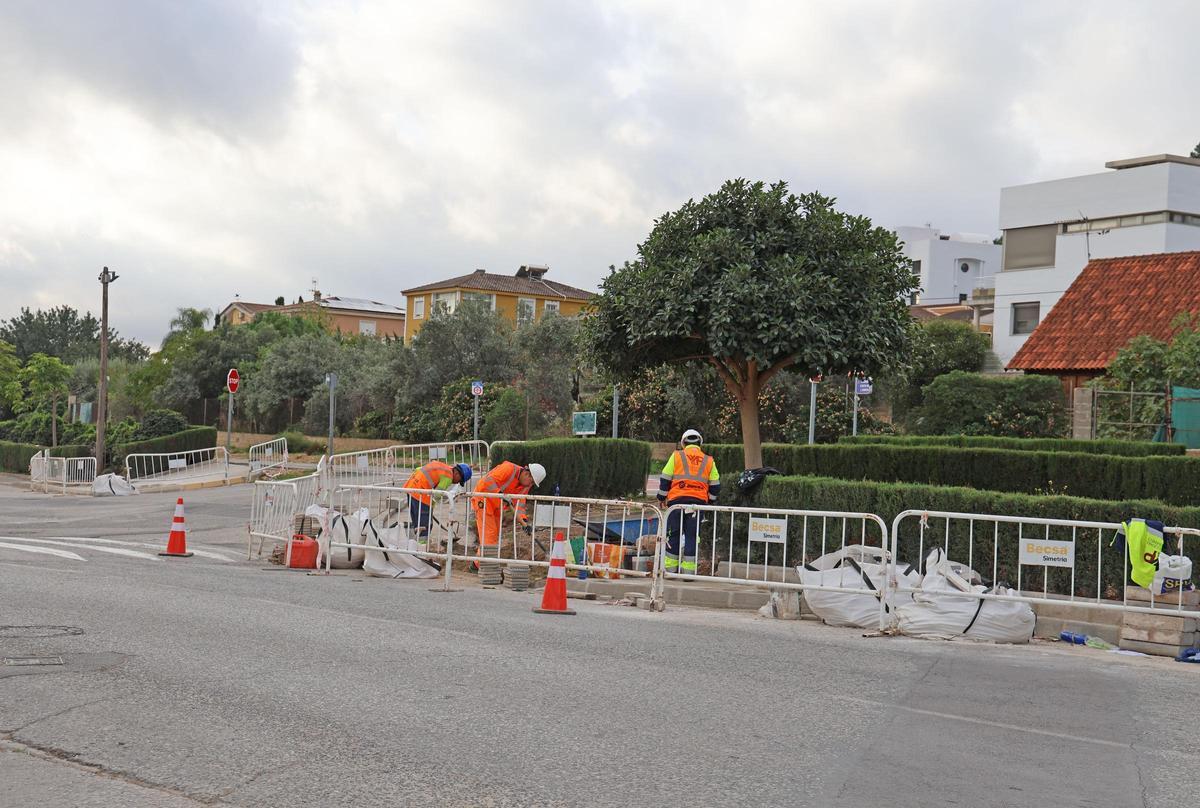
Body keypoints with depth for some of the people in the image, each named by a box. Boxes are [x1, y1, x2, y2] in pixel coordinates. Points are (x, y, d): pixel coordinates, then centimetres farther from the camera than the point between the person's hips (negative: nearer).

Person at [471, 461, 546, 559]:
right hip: (483, 499, -9)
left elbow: (519, 504, -8)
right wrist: (501, 494, -40)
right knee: (489, 533, -11)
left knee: (496, 534, 13)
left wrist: (524, 522, -23)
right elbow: (489, 481, -31)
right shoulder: (509, 469, -24)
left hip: (497, 505, 9)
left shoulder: (525, 486, -1)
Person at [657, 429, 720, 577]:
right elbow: (715, 486, 12)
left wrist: (661, 497, 12)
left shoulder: (676, 456, 5)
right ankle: (688, 570, 3)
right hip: (699, 501, 1)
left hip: (677, 500, -1)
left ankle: (670, 569, 7)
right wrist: (709, 500, 24)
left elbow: (665, 479, 3)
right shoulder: (709, 461, 11)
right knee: (692, 536, 5)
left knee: (674, 535, 6)